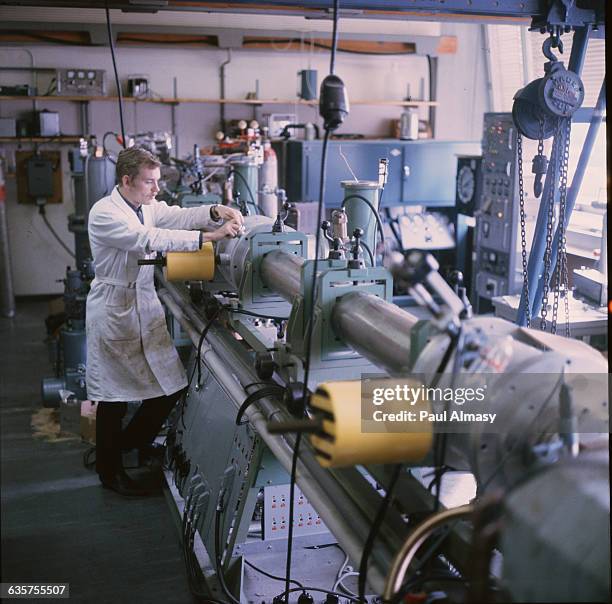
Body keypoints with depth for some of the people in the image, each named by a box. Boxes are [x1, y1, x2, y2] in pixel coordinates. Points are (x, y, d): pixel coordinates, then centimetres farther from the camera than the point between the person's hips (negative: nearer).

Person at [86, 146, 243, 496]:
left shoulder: (148, 206, 7)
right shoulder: (104, 214, -18)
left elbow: (180, 216, -5)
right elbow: (150, 239, -30)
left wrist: (216, 212, -26)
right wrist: (207, 237, -37)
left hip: (147, 304, 8)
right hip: (114, 309, -8)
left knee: (172, 384, 7)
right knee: (115, 395, 4)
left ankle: (128, 445, 31)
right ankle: (110, 471, 24)